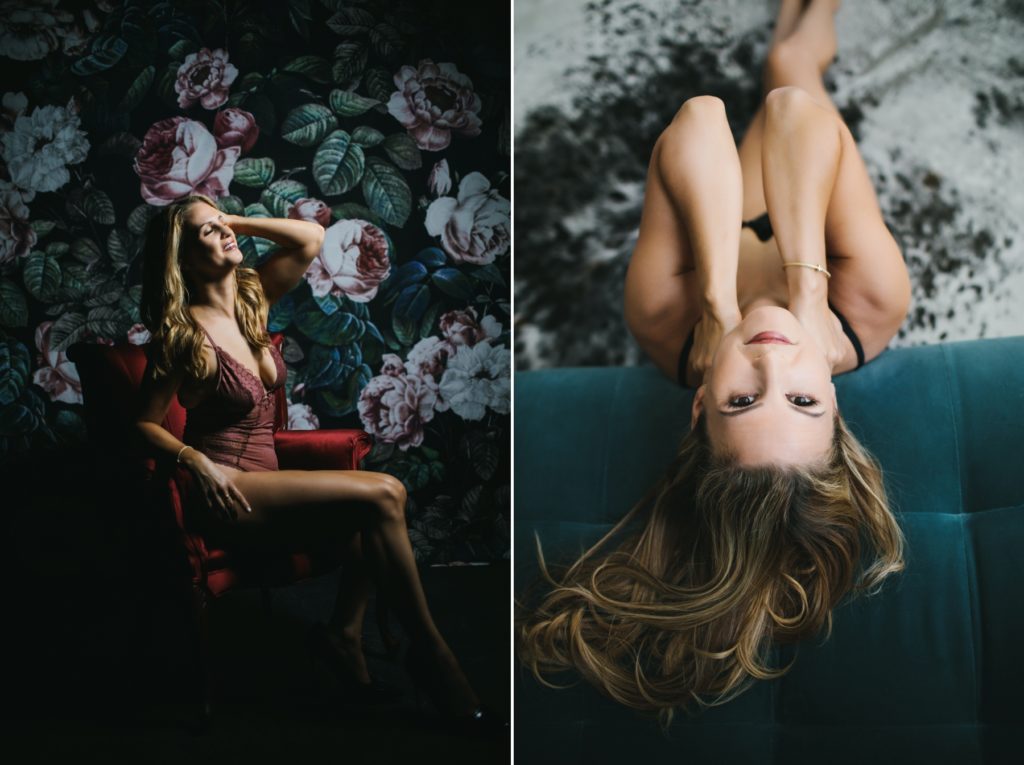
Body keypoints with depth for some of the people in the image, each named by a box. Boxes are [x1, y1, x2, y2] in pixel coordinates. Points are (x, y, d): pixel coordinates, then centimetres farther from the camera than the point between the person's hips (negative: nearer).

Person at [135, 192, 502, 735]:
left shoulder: (251, 297, 8)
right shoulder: (184, 335, -11)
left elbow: (311, 237, 5)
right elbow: (145, 424, -7)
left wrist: (236, 221, 1)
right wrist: (198, 462, -22)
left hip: (264, 482, 7)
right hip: (229, 494, -7)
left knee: (376, 507, -18)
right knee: (381, 496, -22)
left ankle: (345, 633, -9)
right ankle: (428, 651, -15)